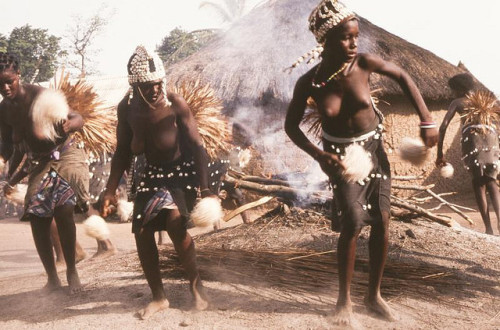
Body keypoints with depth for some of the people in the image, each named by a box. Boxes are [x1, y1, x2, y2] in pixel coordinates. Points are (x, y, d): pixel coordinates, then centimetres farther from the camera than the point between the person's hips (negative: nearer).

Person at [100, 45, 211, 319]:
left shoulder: (175, 104, -19)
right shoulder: (126, 108, -5)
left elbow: (197, 146, -16)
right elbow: (123, 152, 6)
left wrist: (205, 188, -22)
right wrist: (110, 190, 1)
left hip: (182, 170, -5)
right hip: (151, 173, 5)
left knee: (174, 220, -27)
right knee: (142, 232, -3)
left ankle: (195, 284, -5)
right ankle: (158, 297, 13)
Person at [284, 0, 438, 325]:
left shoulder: (365, 63, -19)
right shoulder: (309, 83, -20)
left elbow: (402, 76, -2)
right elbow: (292, 126, -8)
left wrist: (427, 120, -8)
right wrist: (319, 155, -23)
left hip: (373, 148, 3)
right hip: (340, 155, -2)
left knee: (382, 221, 1)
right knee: (352, 222, -14)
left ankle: (374, 294, 20)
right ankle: (345, 298, 6)